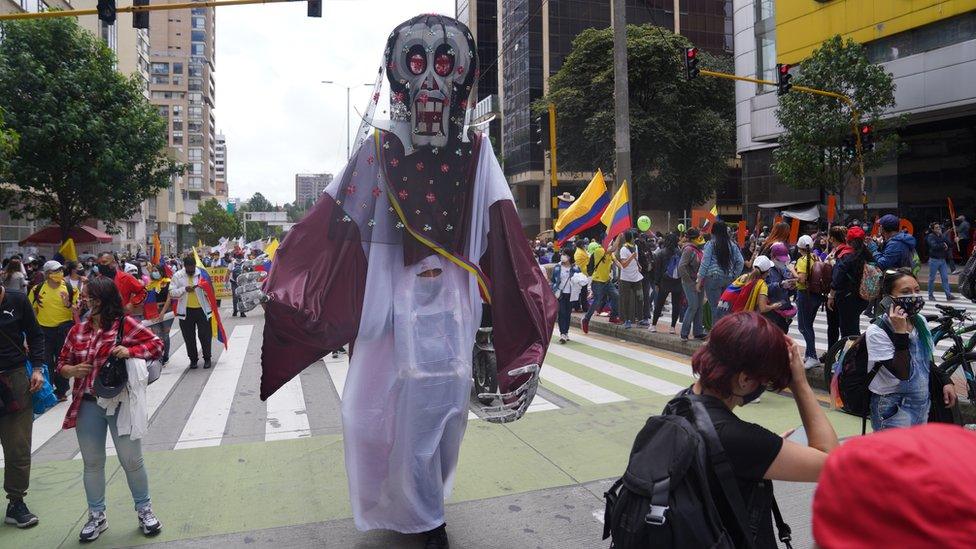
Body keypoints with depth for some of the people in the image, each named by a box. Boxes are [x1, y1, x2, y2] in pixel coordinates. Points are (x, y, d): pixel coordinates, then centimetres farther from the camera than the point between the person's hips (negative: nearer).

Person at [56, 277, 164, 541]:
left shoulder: (125, 324, -8)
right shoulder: (78, 329, 5)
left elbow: (156, 344, -7)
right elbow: (62, 363, 13)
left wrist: (130, 351, -22)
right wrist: (72, 370, -9)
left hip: (120, 404, -4)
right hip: (87, 406, 4)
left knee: (132, 460, 5)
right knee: (92, 463, 14)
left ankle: (144, 510, 24)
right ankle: (96, 516, 30)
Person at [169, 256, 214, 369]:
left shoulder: (202, 274, 1)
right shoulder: (177, 276, 2)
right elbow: (172, 293, -3)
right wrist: (184, 289, -17)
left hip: (202, 309, -1)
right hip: (186, 311, 1)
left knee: (205, 335, 3)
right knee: (189, 337, 8)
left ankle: (207, 358, 16)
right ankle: (193, 359, 21)